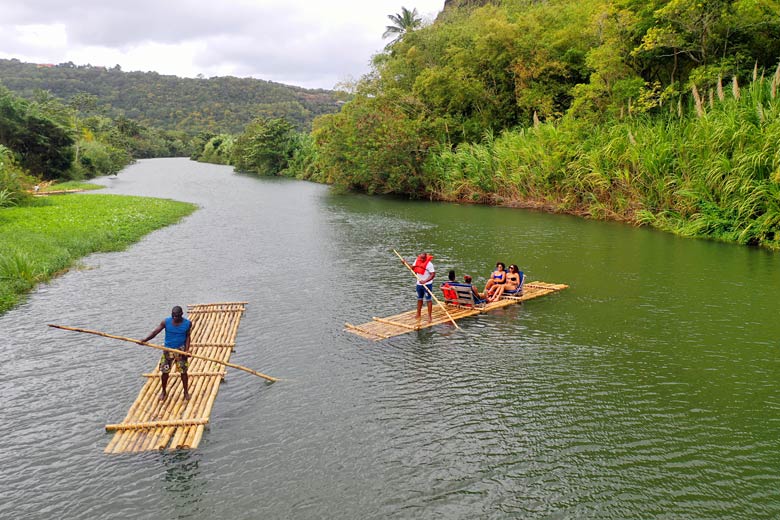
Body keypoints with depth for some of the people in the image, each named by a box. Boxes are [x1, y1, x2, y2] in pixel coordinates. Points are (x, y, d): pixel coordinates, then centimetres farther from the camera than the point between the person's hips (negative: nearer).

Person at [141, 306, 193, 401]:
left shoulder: (187, 323, -10)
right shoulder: (166, 322, -10)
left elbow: (187, 337, -4)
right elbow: (155, 332, -14)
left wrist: (187, 350, -15)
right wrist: (145, 340, -30)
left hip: (180, 350, -1)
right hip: (168, 350, 1)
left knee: (183, 371, 3)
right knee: (164, 371, 6)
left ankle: (186, 392, 20)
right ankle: (164, 392, 26)